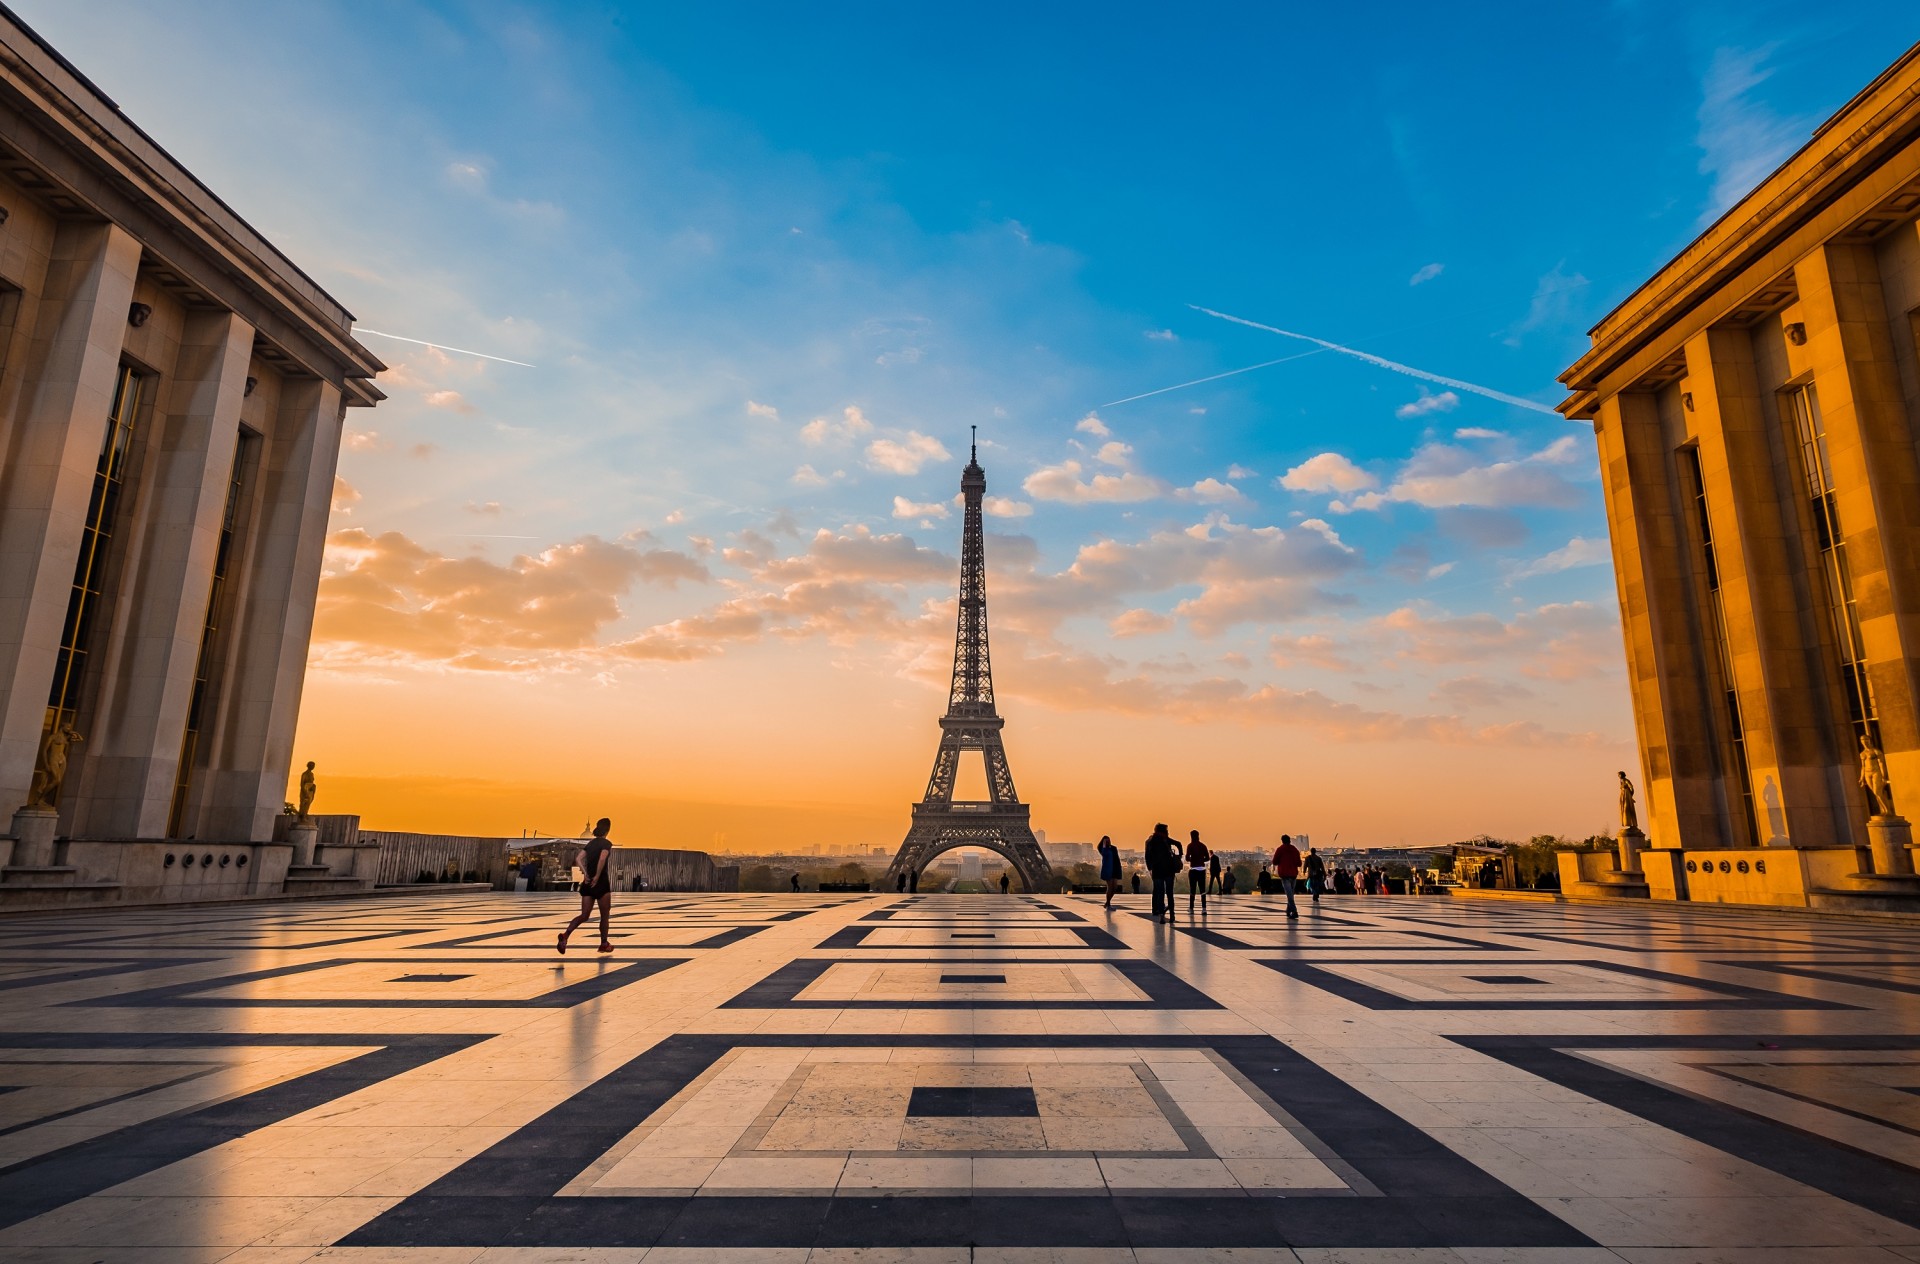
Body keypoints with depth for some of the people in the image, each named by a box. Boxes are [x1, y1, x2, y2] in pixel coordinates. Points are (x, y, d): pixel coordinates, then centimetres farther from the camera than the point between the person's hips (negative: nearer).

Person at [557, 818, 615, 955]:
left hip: (588, 882, 6)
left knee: (584, 915, 4)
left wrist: (585, 874, -3)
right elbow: (602, 859, -24)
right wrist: (597, 877, -17)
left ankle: (565, 935, -19)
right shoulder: (606, 844, -7)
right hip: (600, 882, -6)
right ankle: (604, 944, 20)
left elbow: (578, 859, 4)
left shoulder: (590, 843, 13)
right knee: (605, 915, 11)